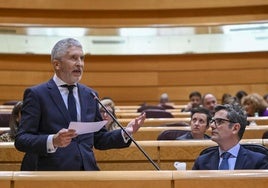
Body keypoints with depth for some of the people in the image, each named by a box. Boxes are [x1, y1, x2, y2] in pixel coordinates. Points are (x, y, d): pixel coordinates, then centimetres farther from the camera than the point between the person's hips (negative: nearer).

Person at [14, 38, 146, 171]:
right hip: (54, 175, -3)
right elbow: (21, 140, -8)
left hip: (88, 170, 3)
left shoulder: (90, 95, 12)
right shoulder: (36, 94, -2)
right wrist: (53, 141, -23)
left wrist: (126, 133, 1)